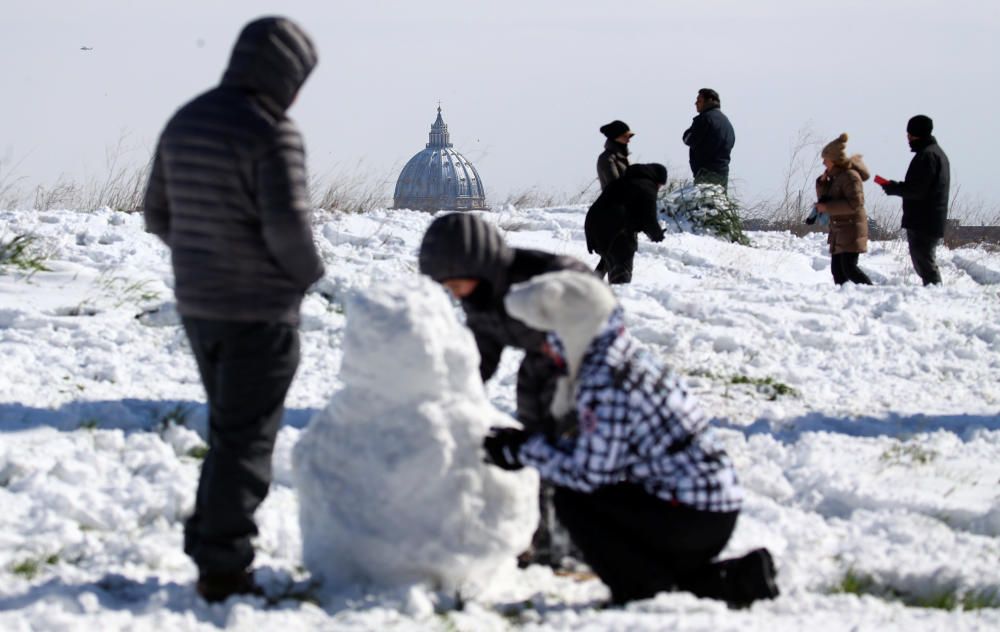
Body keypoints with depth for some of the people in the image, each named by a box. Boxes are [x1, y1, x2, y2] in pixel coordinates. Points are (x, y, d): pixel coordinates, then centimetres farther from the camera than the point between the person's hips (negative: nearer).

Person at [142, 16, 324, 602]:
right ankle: (223, 566, 2)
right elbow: (287, 224, -24)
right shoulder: (273, 134, -18)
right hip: (259, 310, -8)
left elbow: (158, 214, 13)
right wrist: (308, 271, -5)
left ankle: (211, 548, 22)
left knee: (229, 431, 20)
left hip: (198, 304, 8)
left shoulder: (185, 122, 8)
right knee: (247, 440, 1)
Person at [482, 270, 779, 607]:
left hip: (691, 515, -10)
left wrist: (525, 450, -7)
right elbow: (596, 447, 15)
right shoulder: (626, 357, 12)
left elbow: (587, 473, -19)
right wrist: (525, 442, 10)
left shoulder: (604, 381, -19)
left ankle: (646, 590, -3)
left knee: (573, 501, -9)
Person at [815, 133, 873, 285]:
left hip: (851, 229, -10)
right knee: (837, 269, 7)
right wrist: (822, 182, 3)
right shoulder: (835, 177, 16)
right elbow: (824, 198, 21)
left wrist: (827, 207, -22)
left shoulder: (850, 176, -13)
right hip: (838, 230, 10)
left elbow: (855, 203, -23)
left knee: (849, 268, -15)